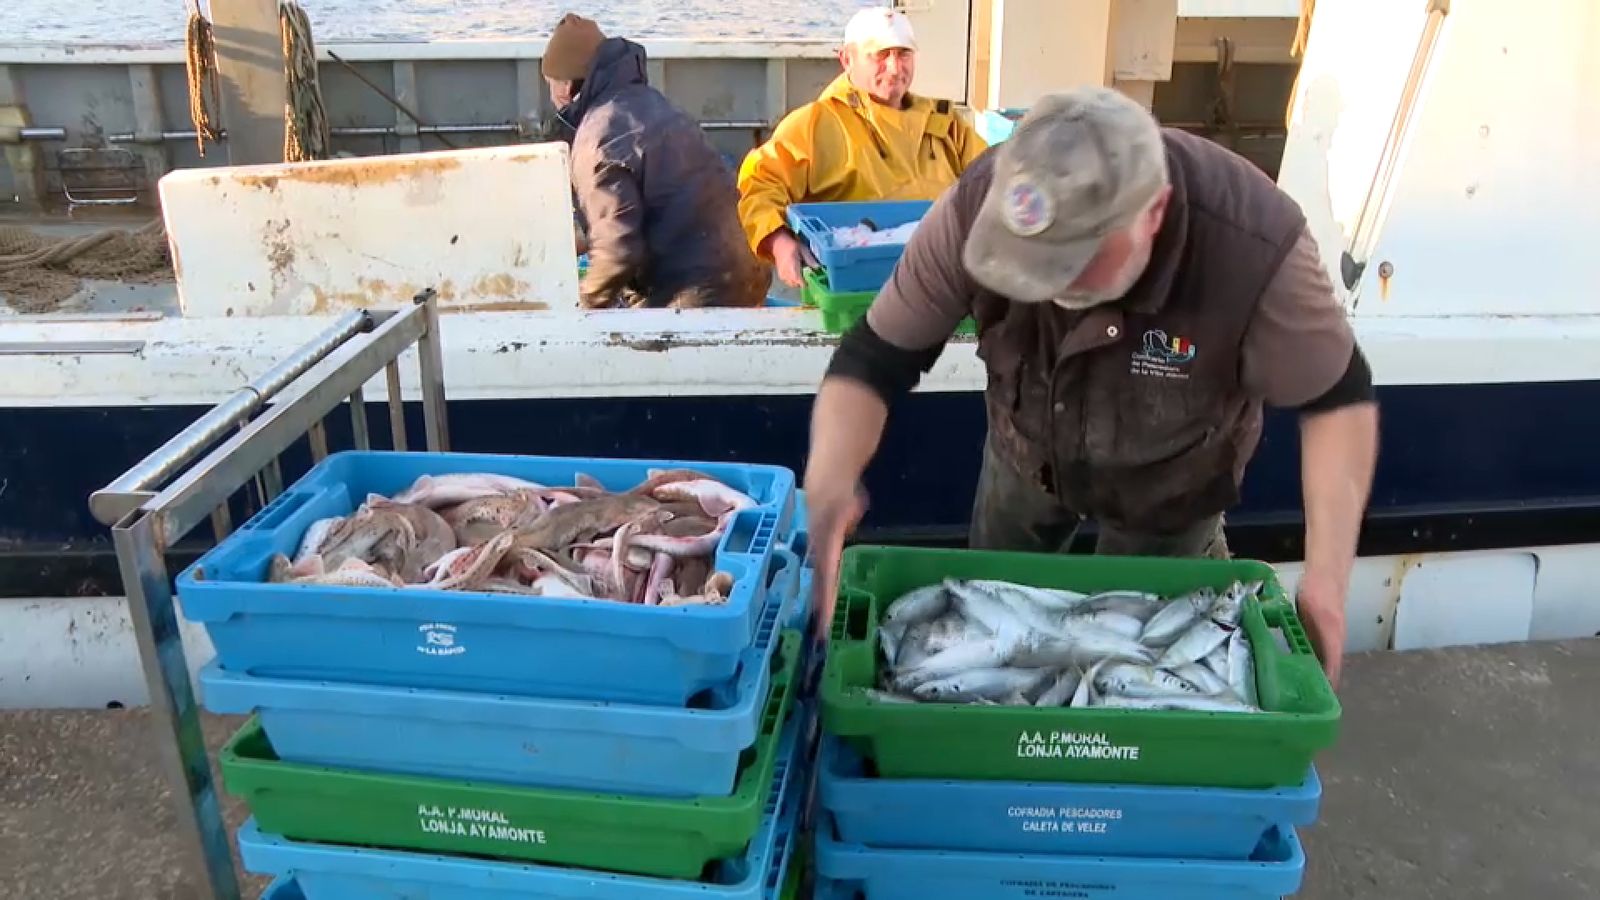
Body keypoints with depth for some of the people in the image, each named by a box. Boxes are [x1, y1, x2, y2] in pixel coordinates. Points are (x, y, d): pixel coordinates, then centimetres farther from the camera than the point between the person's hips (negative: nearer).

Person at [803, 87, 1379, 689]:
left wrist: (1327, 575, -34)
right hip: (1026, 453, 3)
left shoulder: (1256, 250, -39)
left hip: (1167, 483, -2)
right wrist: (829, 483, -46)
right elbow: (875, 359, -28)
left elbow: (1337, 399, -24)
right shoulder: (977, 206, -35)